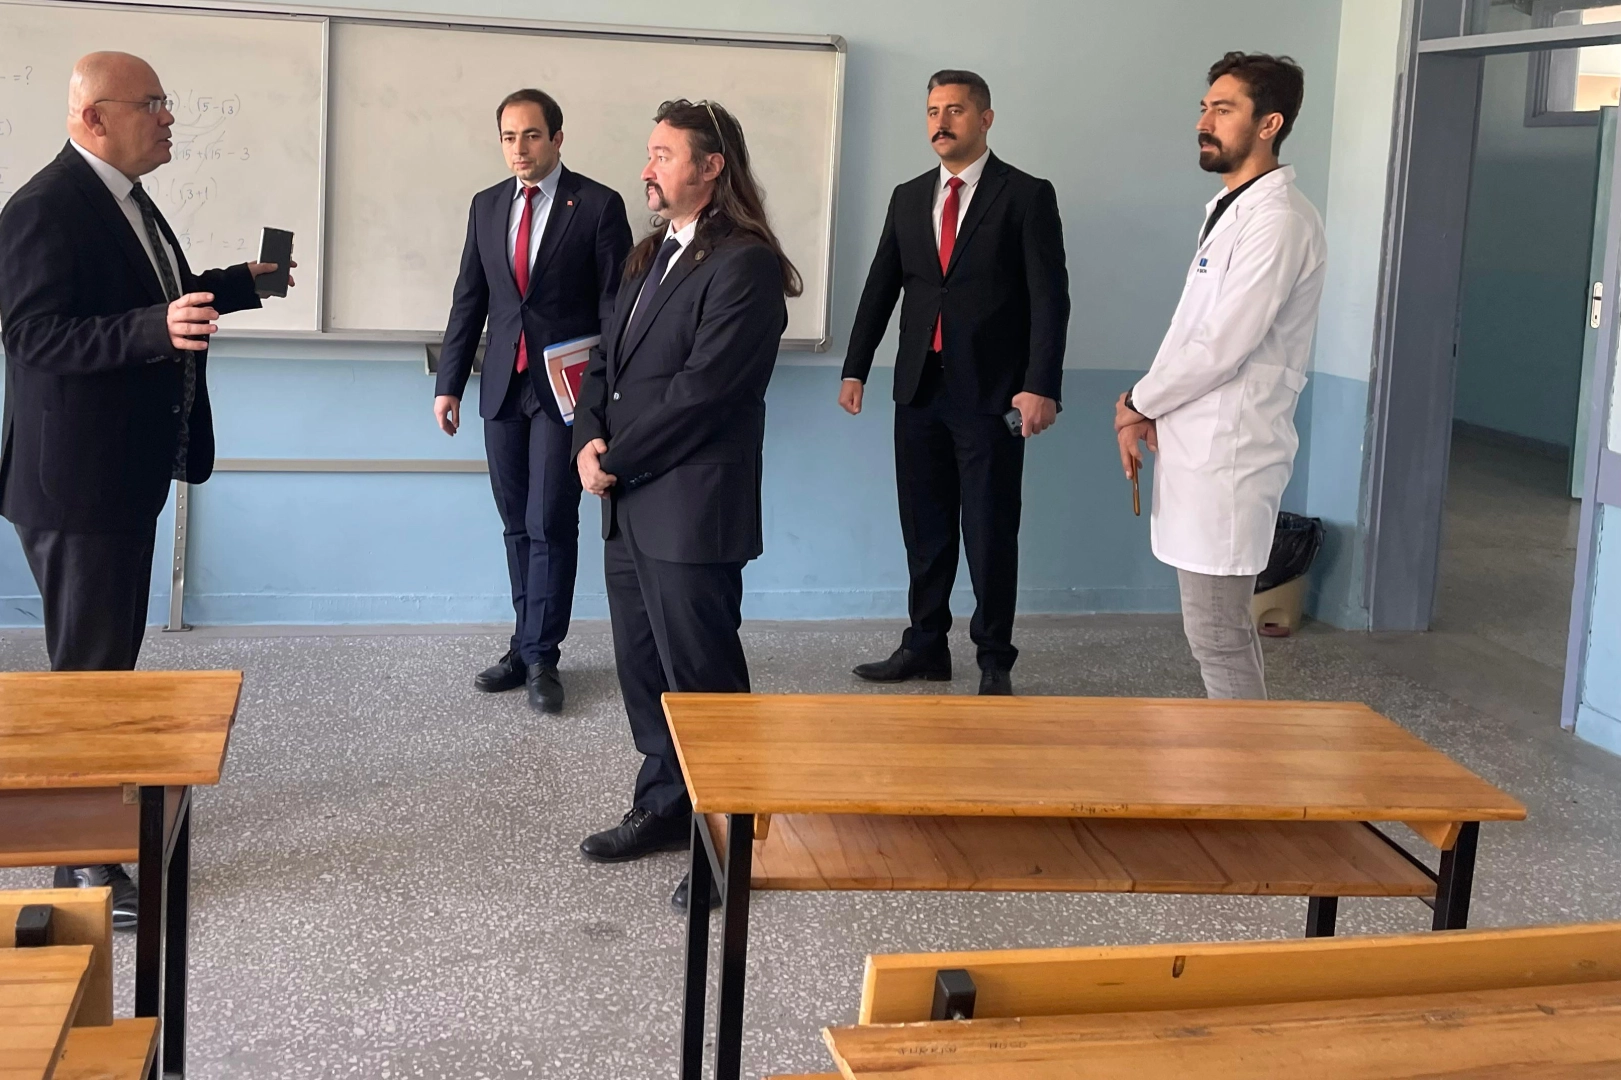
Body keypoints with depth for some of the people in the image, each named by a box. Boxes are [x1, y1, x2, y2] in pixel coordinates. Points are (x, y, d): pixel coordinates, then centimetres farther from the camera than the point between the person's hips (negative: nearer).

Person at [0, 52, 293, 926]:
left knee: (114, 651, 21)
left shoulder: (122, 198, 11)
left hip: (127, 466, 10)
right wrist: (158, 327, -39)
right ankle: (83, 861, 6)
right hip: (76, 478, -10)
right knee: (86, 664, -3)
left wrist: (236, 286, 29)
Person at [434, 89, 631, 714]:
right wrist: (448, 383, 8)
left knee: (551, 523, -5)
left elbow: (615, 304, -5)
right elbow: (469, 300, 12)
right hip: (503, 387, 5)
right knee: (516, 525, 9)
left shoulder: (598, 205, -4)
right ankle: (528, 646, 18)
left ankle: (540, 656, 3)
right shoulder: (487, 206, 10)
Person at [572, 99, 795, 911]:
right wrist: (589, 439, -2)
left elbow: (700, 388, -19)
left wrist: (615, 460, -13)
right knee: (642, 667, 16)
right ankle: (666, 806, 31)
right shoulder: (650, 257, 15)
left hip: (689, 508, -9)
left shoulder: (743, 265, -13)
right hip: (628, 506, 9)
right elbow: (609, 362, 16)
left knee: (701, 678, 0)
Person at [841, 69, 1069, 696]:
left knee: (991, 533, 1)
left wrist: (1041, 386, -18)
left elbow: (1049, 297, -9)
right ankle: (925, 648, 24)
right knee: (924, 530, 12)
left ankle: (994, 662, 12)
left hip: (990, 392, -5)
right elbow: (880, 287, 15)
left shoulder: (1027, 196, -3)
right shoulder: (908, 198, 11)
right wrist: (856, 369, 9)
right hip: (919, 388, 5)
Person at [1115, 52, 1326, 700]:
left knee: (1215, 631, -5)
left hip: (1229, 453, -10)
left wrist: (1138, 402, -7)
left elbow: (1223, 345, -21)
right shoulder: (1229, 209, 15)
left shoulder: (1278, 220, -16)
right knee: (1223, 624, 16)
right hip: (1202, 445, 10)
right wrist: (1150, 410, 3)